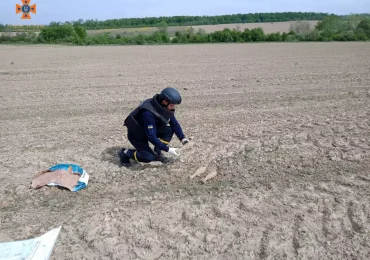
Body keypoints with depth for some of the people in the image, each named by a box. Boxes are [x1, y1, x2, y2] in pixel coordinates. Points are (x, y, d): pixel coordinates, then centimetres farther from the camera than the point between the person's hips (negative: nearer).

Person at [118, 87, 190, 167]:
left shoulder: (166, 107, -14)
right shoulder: (148, 113, -38)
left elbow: (174, 123, -3)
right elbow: (151, 137, -35)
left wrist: (182, 138, -16)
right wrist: (167, 149, -33)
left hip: (151, 130, 7)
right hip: (136, 134, -7)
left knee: (169, 130, -13)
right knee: (149, 157, -19)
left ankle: (157, 153, 2)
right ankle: (125, 153, 2)